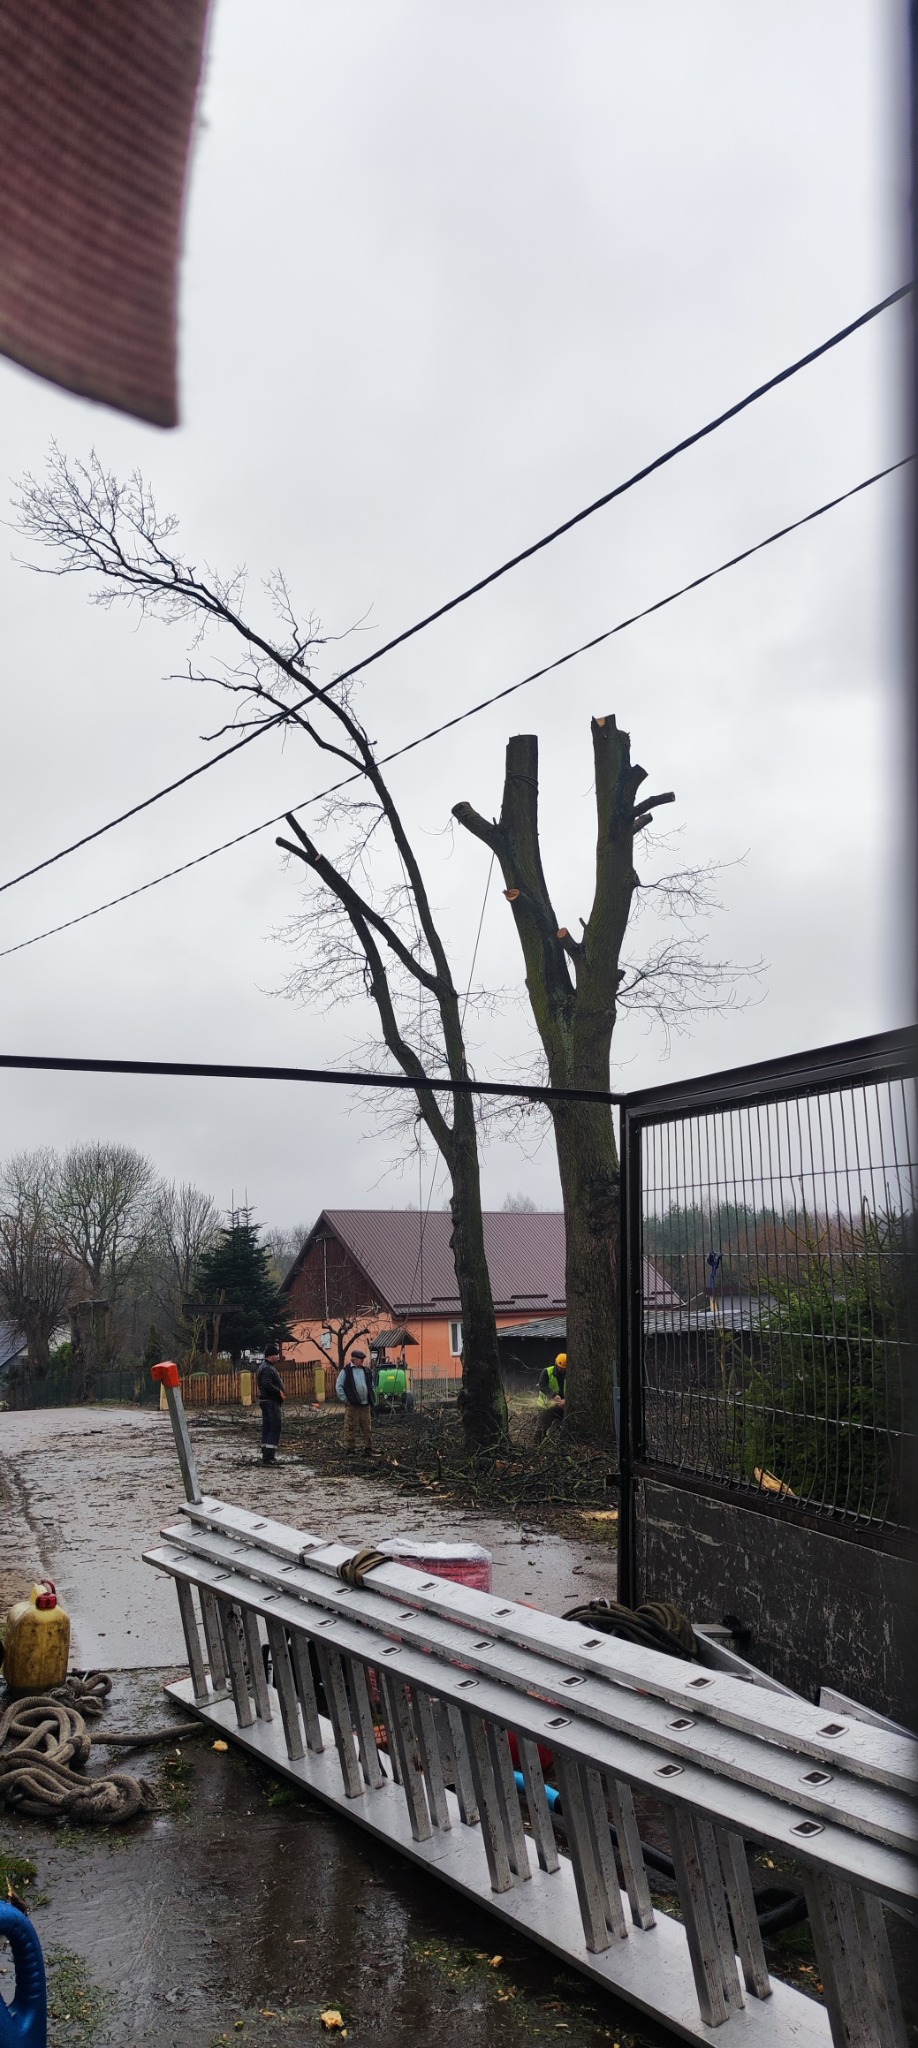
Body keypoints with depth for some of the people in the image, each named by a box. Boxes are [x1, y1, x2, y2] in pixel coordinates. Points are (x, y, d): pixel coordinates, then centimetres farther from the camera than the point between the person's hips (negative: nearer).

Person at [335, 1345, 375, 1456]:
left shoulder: (367, 1371, 13)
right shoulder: (346, 1371, -1)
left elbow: (372, 1386, 22)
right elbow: (339, 1386, -2)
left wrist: (372, 1399, 13)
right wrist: (345, 1400, -6)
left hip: (366, 1405, 4)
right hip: (352, 1405, -4)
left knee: (367, 1429, 5)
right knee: (350, 1429, -2)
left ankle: (368, 1449, 12)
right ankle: (349, 1450, 5)